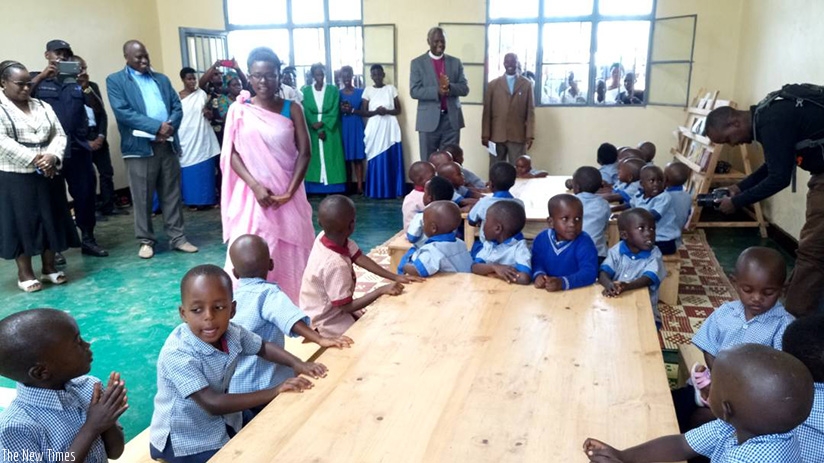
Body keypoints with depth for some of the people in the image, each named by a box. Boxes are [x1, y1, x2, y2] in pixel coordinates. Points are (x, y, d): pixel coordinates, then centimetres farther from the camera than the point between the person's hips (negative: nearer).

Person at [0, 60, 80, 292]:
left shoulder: (43, 107, 11)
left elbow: (60, 135, 5)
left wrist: (52, 157, -14)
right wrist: (34, 159, -20)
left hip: (48, 175, 5)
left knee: (51, 220, 9)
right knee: (21, 223, 2)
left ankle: (49, 267, 22)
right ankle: (24, 273, 13)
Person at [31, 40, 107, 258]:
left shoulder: (76, 80, 14)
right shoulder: (36, 79, 8)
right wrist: (43, 75, -17)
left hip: (78, 147, 2)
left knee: (85, 193, 3)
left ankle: (88, 239, 15)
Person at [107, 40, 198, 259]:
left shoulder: (162, 79, 17)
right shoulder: (115, 80, 3)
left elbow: (177, 107, 10)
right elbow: (122, 111, -11)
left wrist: (169, 126, -11)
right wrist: (156, 127, -18)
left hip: (168, 144, 4)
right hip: (140, 146, -4)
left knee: (172, 195, 8)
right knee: (143, 199, 3)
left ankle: (177, 237, 15)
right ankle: (146, 241, 14)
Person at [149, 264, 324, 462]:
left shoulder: (231, 332, -11)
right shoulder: (177, 355, -30)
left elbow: (264, 347, 6)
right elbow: (212, 404, -34)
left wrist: (297, 364, -12)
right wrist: (274, 392, -34)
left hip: (221, 422, 7)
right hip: (183, 441, -6)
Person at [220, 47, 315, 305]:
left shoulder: (292, 109, 2)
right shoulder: (239, 111, 1)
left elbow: (304, 152, -2)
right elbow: (232, 154, -2)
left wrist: (290, 191, -11)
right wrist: (255, 186, -15)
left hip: (287, 194, 1)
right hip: (253, 193, -1)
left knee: (290, 253, 5)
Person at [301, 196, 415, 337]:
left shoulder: (330, 237, -16)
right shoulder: (335, 265, -37)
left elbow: (359, 258, -6)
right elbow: (347, 306, -27)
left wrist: (395, 277, -9)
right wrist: (382, 290, -23)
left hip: (335, 308, 7)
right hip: (328, 323, -7)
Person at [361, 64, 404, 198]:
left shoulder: (391, 89, 7)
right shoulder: (368, 90, 7)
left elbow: (398, 110, 6)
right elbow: (364, 112, 4)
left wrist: (387, 111, -13)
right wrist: (375, 111, -15)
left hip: (390, 128, 0)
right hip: (375, 128, 0)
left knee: (392, 159, -3)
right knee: (376, 160, -3)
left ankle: (392, 190, 2)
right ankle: (376, 191, 2)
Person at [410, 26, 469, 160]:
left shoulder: (456, 62, 11)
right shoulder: (417, 63, 3)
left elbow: (465, 89, 4)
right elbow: (414, 91, -6)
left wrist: (449, 87, -17)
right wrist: (437, 90, -20)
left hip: (452, 119, 2)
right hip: (429, 120, -2)